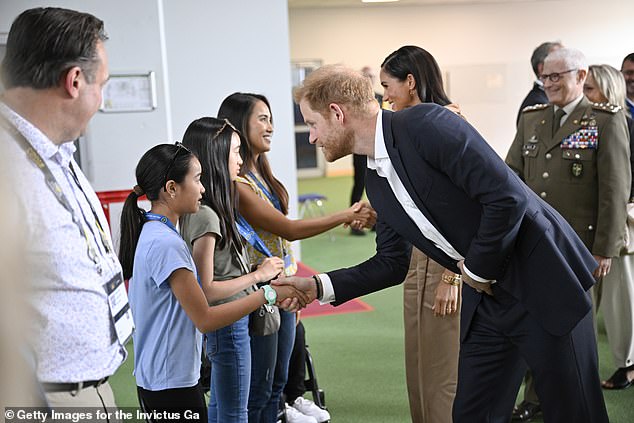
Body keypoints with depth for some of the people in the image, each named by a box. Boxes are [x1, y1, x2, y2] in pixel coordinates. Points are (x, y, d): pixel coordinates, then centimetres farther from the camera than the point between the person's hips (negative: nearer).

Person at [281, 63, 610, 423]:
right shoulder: (376, 181, 6)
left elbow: (509, 198, -25)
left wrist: (476, 269, -13)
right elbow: (392, 263, 12)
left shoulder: (426, 124, -20)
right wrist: (319, 286, 3)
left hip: (543, 278, -8)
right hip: (486, 295, 8)